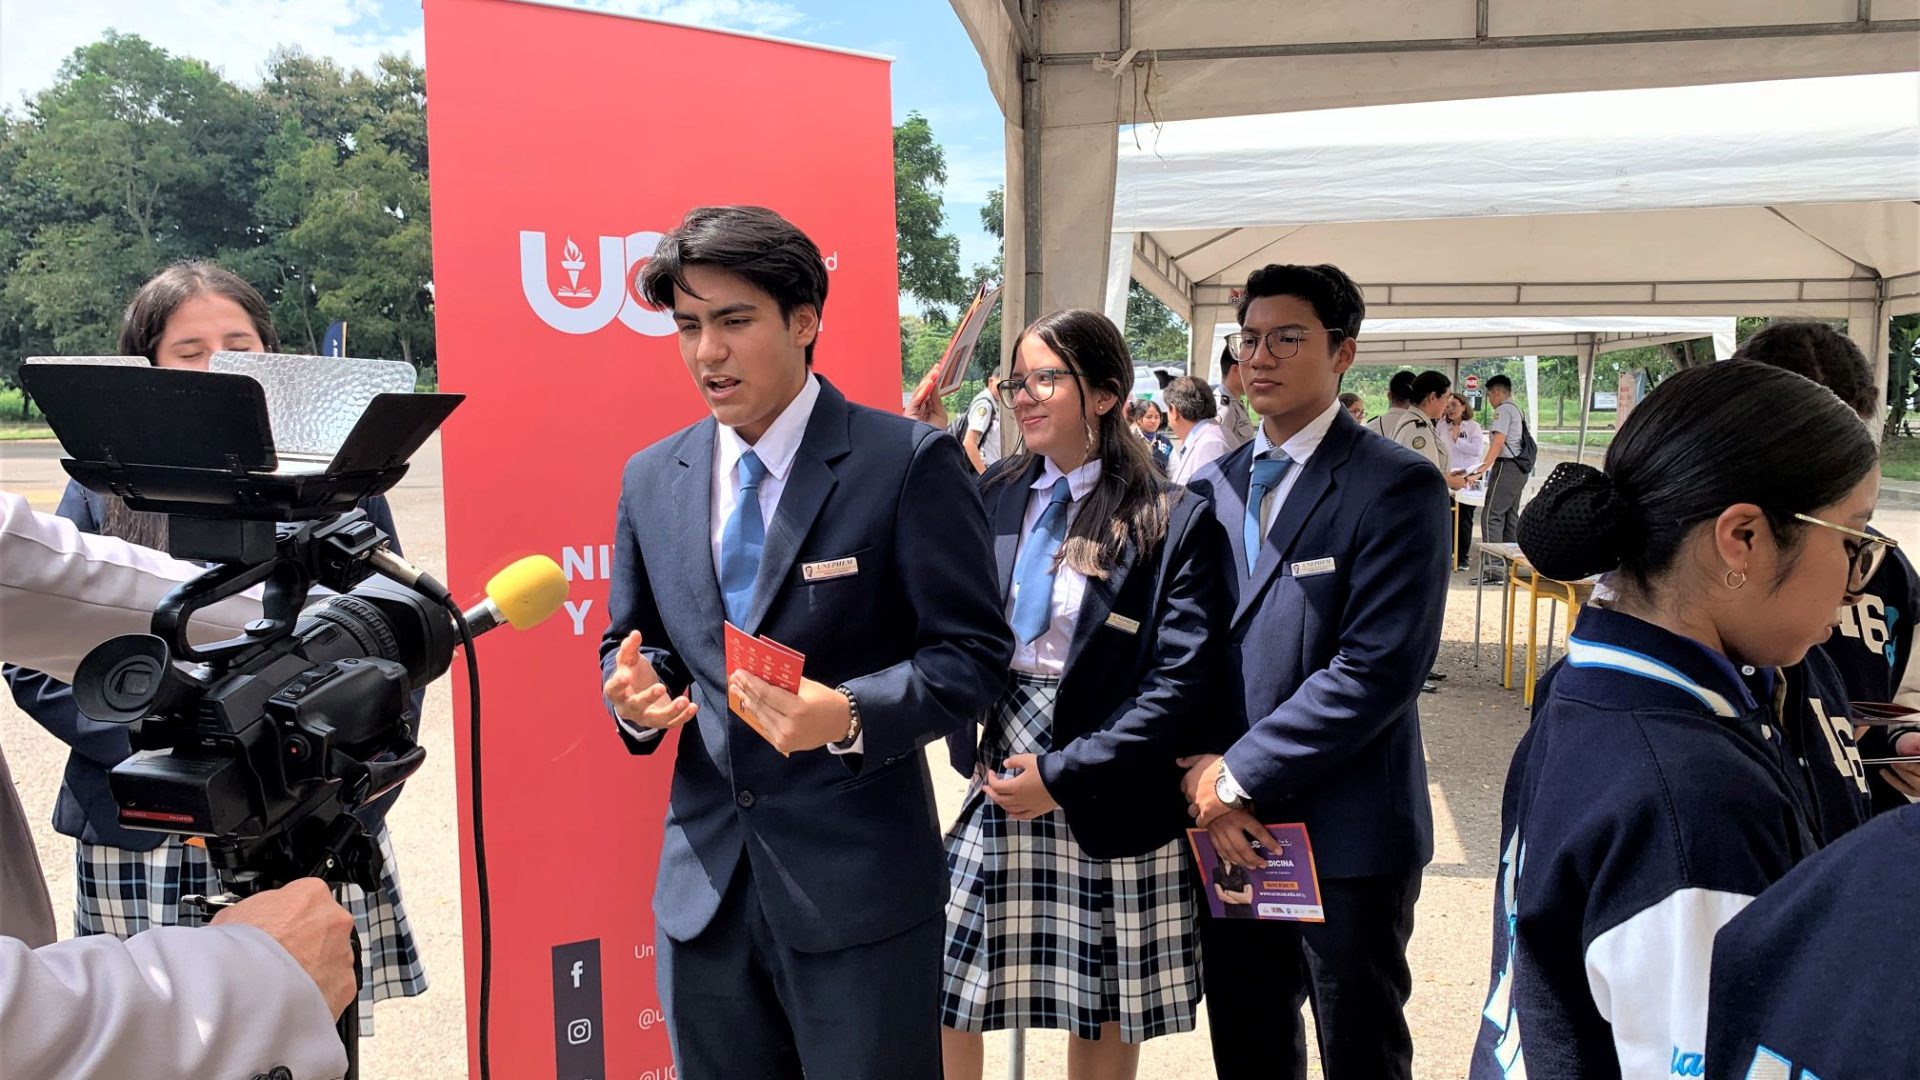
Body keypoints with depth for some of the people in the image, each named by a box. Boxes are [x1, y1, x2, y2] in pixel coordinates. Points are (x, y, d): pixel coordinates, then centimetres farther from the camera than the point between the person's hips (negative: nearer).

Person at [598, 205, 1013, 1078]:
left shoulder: (908, 462, -10)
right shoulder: (652, 479, 6)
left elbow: (973, 650, -10)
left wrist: (851, 717, -26)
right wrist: (634, 689, -7)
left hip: (859, 882, -4)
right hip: (703, 883, 5)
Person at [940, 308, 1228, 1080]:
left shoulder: (1176, 522, -7)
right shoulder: (991, 499, 6)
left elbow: (1181, 683, -13)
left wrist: (1063, 774, -16)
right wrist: (972, 751, -8)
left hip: (1108, 804, -3)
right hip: (995, 779, 4)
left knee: (1106, 1012, 12)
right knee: (938, 994, 7)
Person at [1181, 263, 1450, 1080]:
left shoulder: (1397, 486, -9)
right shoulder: (1211, 489, 10)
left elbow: (1380, 668, -19)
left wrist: (1240, 775, -17)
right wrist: (1198, 770, -8)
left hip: (1344, 833, -5)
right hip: (1227, 827, 5)